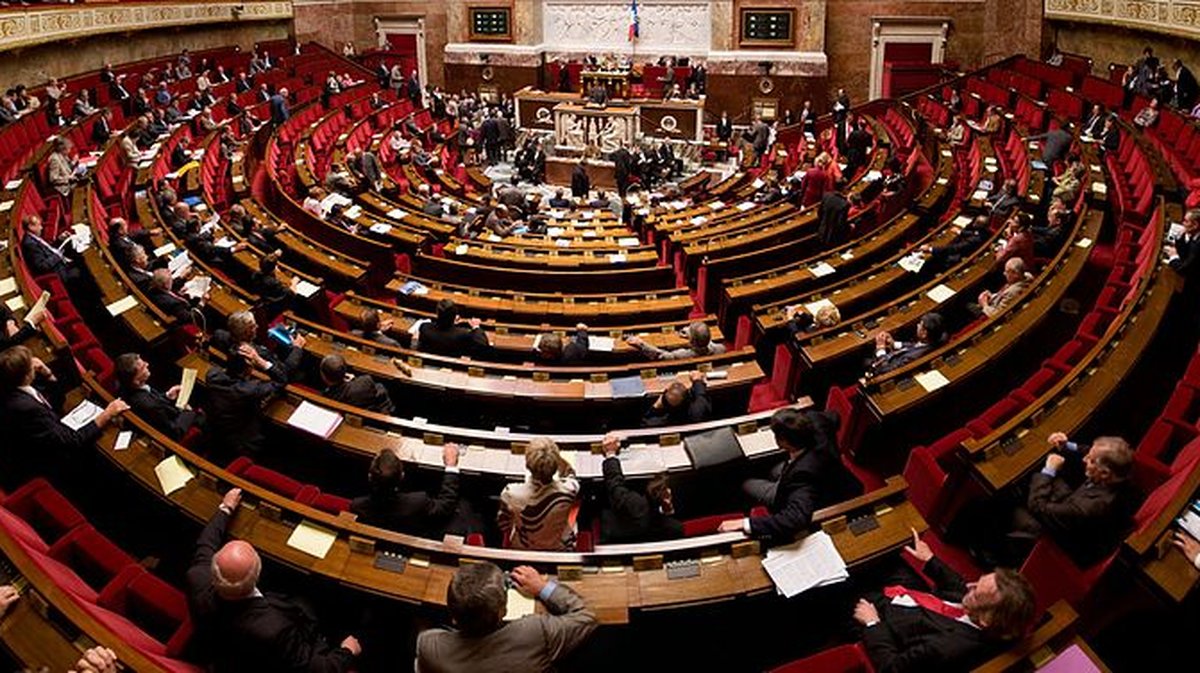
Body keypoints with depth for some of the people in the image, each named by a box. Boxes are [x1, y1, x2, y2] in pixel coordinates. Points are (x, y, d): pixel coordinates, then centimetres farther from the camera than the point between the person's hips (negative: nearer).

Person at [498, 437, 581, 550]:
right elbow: (569, 473, -7)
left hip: (522, 550, 0)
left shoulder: (511, 493, -35)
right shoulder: (568, 490, -36)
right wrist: (553, 455, -18)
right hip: (560, 549, 0)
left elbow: (503, 524, -12)